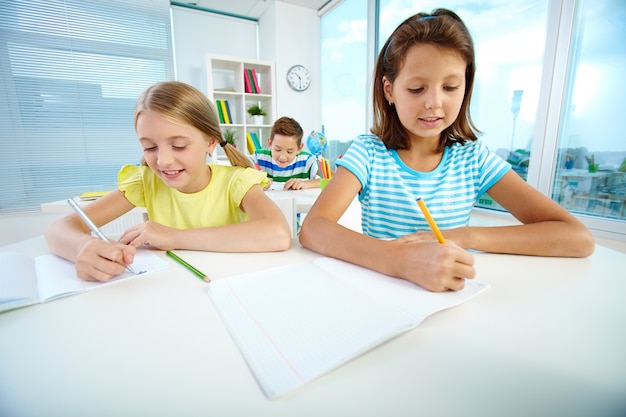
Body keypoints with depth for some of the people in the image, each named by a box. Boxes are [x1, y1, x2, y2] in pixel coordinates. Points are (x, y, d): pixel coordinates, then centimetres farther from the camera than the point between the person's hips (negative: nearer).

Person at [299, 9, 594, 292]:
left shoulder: (474, 158, -4)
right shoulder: (368, 152, -10)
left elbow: (579, 239, -7)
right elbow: (311, 229, -24)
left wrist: (461, 236, -20)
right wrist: (401, 260, -38)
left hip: (451, 300, 2)